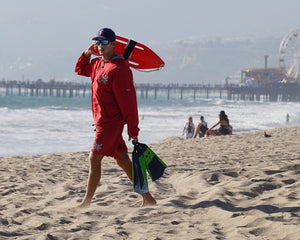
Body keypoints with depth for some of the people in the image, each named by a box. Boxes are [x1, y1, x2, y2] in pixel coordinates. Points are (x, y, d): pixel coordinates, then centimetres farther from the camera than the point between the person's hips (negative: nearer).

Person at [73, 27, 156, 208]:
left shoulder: (119, 69, -17)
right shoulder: (98, 64, 11)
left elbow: (128, 100, -19)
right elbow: (80, 70, 31)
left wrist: (133, 129, -20)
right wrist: (86, 54, 10)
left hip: (110, 122, -9)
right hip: (104, 121, 9)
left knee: (95, 159, -7)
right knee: (123, 160, 10)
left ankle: (86, 203, -1)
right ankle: (147, 197, 14)